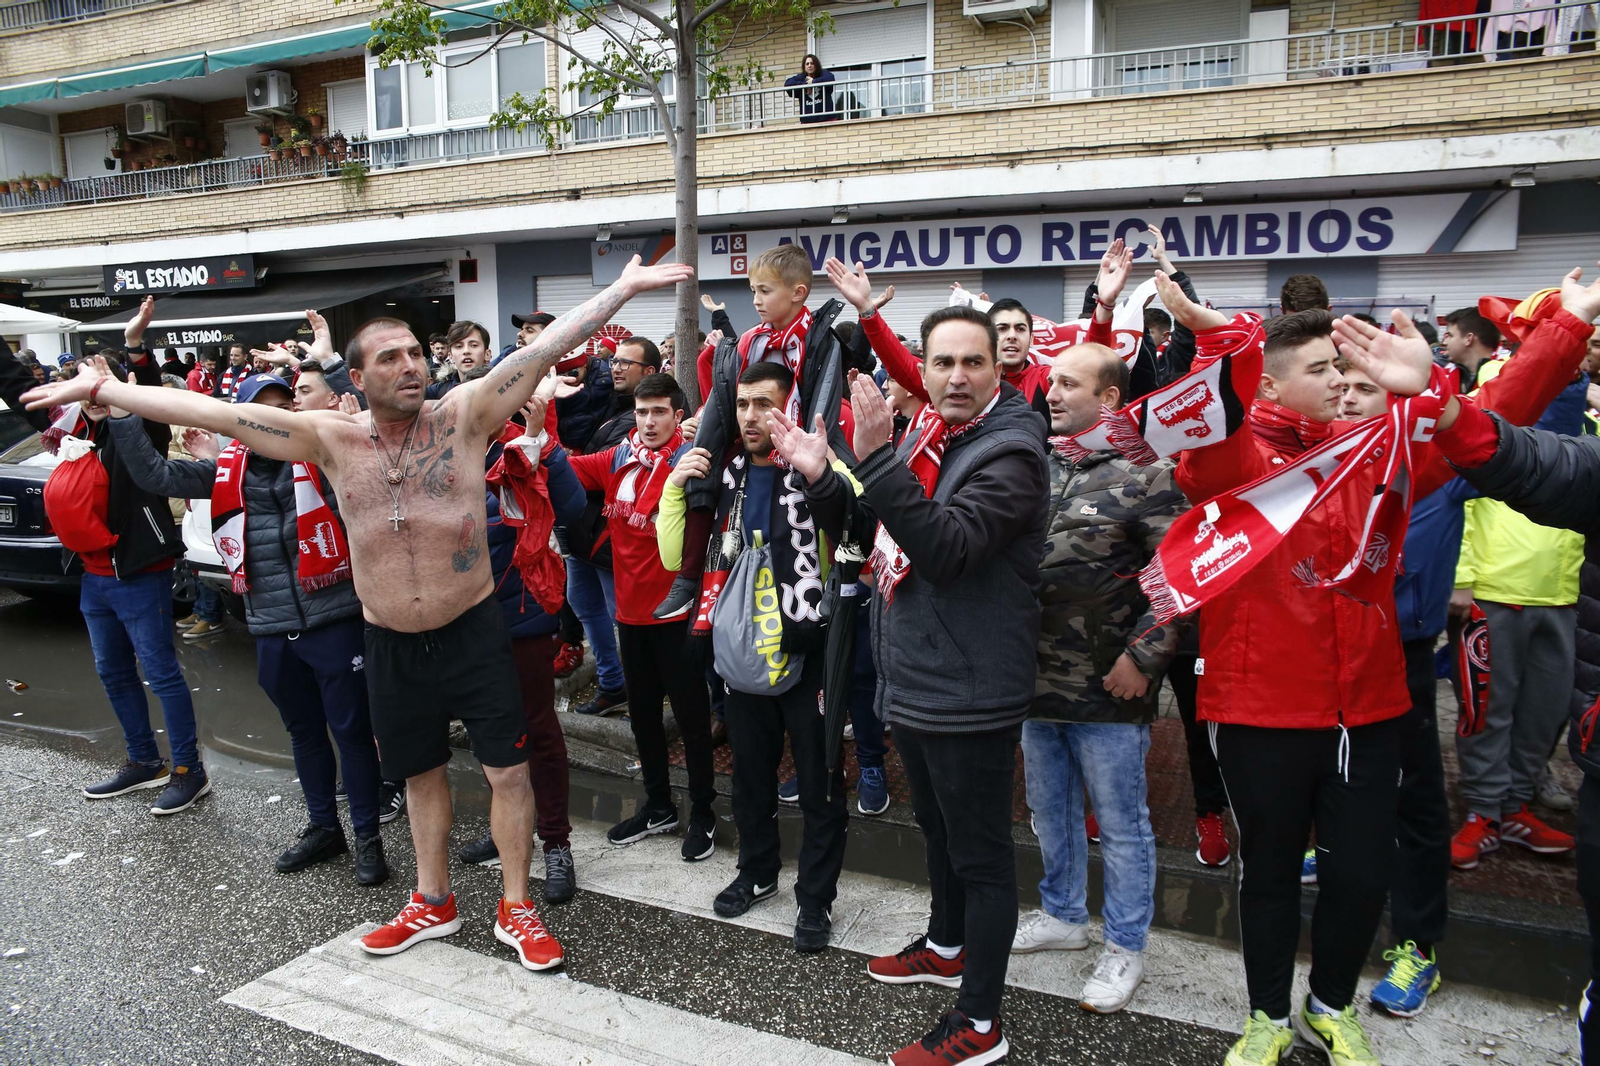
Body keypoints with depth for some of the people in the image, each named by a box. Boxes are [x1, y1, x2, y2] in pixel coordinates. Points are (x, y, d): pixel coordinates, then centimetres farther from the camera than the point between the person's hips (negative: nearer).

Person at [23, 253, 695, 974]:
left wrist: (624, 288, -20)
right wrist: (100, 389, -3)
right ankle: (433, 903, 38)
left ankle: (516, 911, 21)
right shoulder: (333, 439, -3)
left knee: (507, 770, 3)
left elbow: (545, 348, -16)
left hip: (472, 630, -2)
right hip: (390, 642, 3)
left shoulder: (463, 415, -9)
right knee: (421, 773, 19)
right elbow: (212, 412, -3)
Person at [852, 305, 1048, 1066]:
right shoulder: (926, 434, 9)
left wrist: (877, 457, -35)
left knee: (979, 851, 3)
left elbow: (947, 547, -31)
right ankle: (947, 946, 47)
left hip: (969, 690, -9)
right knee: (939, 828, 25)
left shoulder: (1009, 452, -17)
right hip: (914, 679, 9)